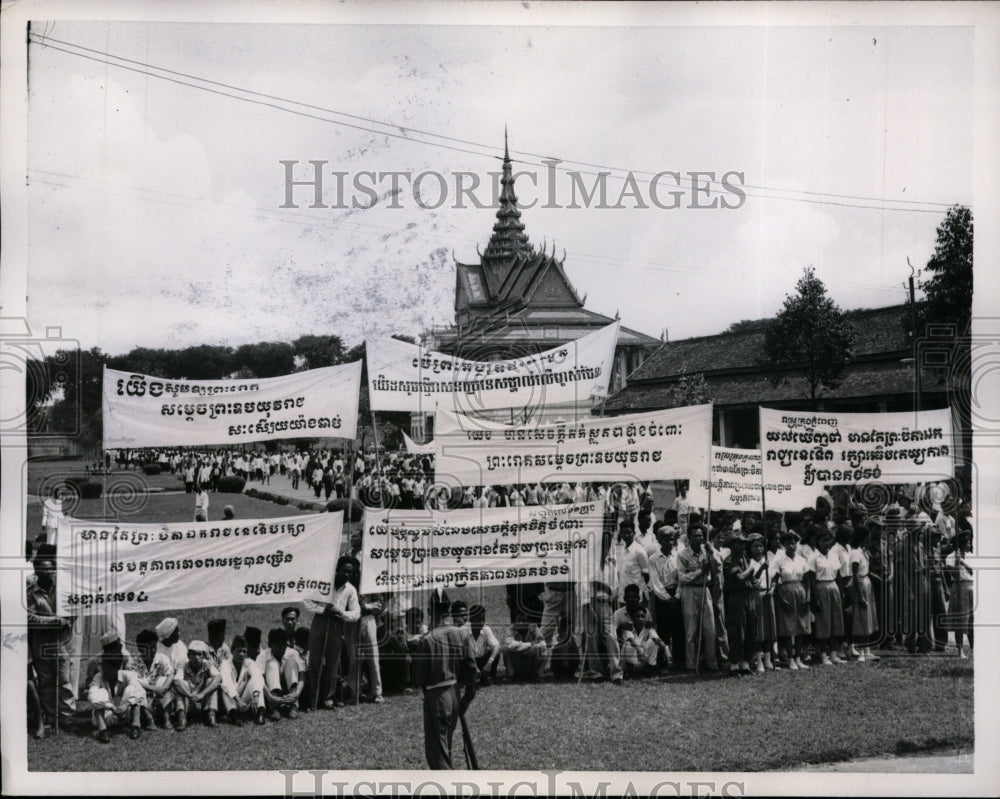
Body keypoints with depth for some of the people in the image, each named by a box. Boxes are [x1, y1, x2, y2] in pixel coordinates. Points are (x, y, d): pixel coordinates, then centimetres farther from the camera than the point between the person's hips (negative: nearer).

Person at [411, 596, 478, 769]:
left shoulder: (427, 640, -17)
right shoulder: (463, 635, -4)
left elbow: (418, 677, -10)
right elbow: (472, 670, -1)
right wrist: (467, 698, 11)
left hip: (436, 697, -6)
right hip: (456, 696, 6)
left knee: (436, 750, 2)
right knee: (446, 746, 22)